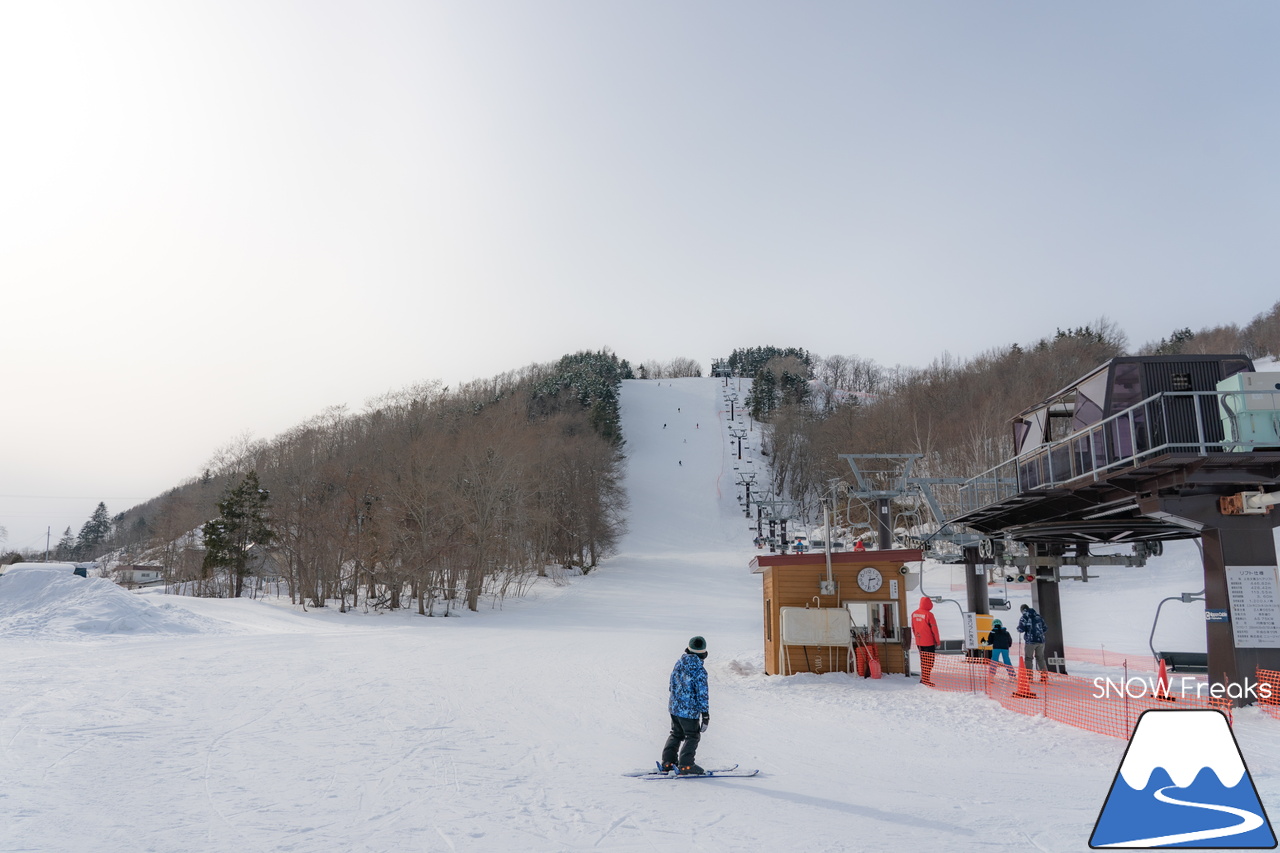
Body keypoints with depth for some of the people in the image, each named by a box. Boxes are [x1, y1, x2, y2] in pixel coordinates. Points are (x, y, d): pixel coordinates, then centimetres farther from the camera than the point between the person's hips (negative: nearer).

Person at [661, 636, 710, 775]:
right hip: (690, 710, -7)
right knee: (692, 737, 8)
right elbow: (702, 694, -18)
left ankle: (667, 763, 20)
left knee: (676, 734, 20)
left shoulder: (679, 663, 1)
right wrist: (705, 714, -12)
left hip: (674, 707, 7)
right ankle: (686, 765, 6)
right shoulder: (699, 670, -20)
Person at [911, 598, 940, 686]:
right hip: (928, 642, -6)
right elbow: (934, 629, -12)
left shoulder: (914, 614, 3)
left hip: (919, 642, 6)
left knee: (923, 660, 19)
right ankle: (926, 679, -3)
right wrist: (937, 641, -3)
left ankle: (923, 678, 23)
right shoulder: (928, 614, -17)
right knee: (929, 662, 1)